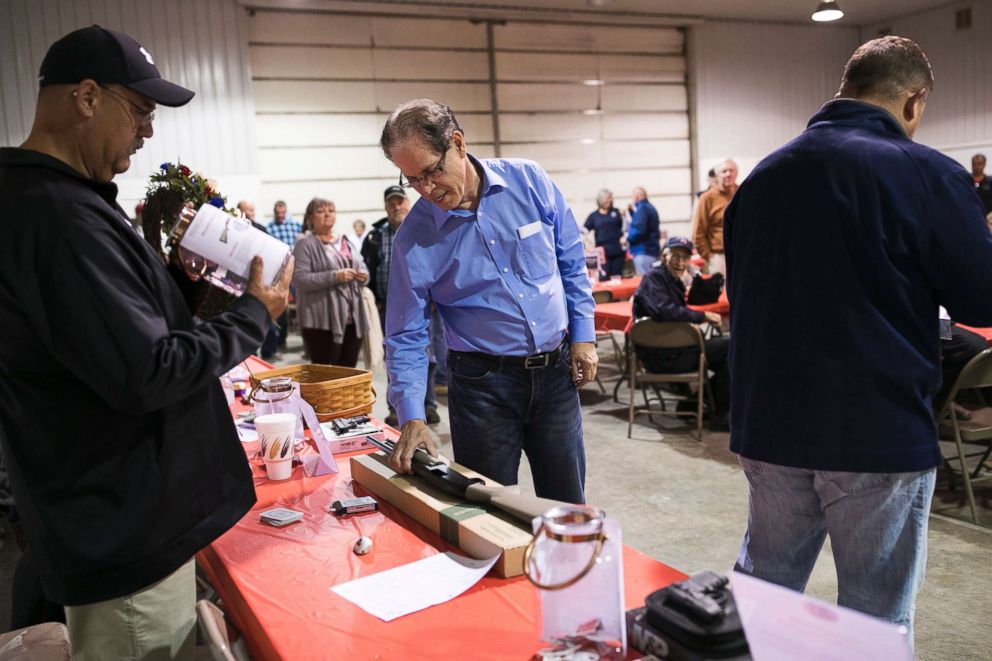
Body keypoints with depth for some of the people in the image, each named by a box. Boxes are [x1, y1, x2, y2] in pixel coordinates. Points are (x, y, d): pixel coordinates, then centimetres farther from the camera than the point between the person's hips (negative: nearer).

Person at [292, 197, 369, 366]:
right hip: (322, 322, -6)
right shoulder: (305, 244, -3)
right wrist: (334, 277, -21)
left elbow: (362, 267, 22)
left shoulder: (346, 242, 18)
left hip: (353, 319, 6)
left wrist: (364, 275, -3)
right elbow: (299, 279, -15)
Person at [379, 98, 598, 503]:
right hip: (484, 383, -1)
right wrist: (411, 417, -18)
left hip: (557, 370, 2)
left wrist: (583, 334, 2)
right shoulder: (414, 236, -11)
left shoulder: (529, 182, -7)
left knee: (569, 507, 15)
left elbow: (571, 262, 5)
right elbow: (406, 337, -7)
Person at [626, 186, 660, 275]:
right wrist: (633, 211, 19)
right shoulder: (650, 207, 17)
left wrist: (627, 237, -9)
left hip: (643, 251, -10)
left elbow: (639, 229, -23)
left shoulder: (642, 208, -13)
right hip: (652, 249, 10)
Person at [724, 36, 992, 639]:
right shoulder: (927, 174, -11)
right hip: (880, 434, -5)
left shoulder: (763, 175, 6)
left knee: (762, 589, 19)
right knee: (876, 619, 10)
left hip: (770, 426, 5)